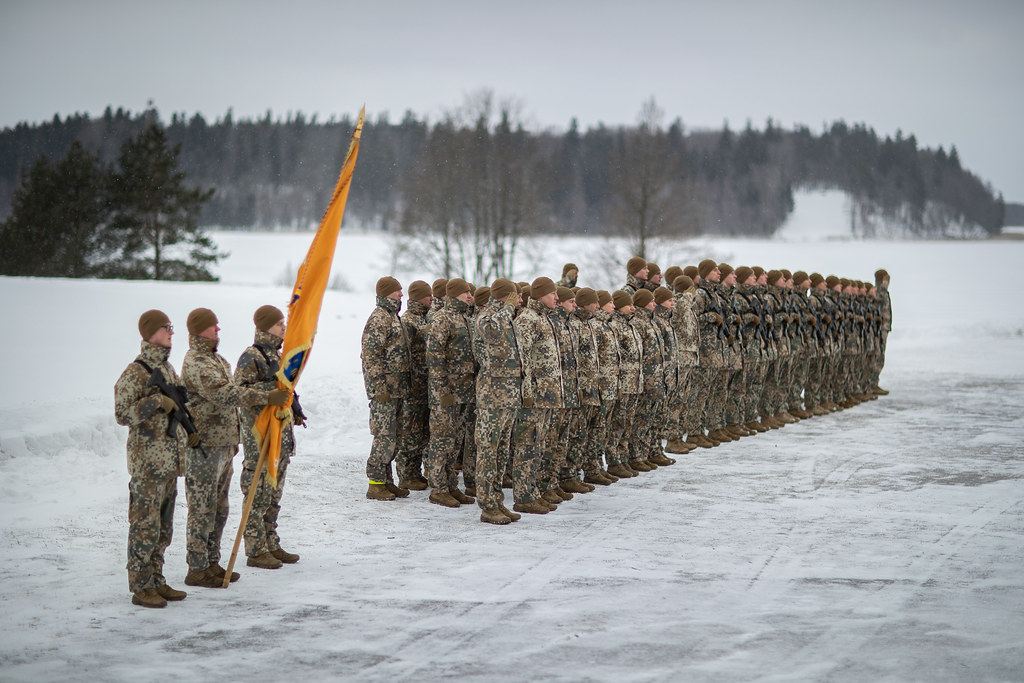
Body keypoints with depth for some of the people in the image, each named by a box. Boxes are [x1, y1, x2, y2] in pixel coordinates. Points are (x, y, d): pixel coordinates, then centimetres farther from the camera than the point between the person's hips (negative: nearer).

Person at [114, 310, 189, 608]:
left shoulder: (167, 368, 14)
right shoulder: (135, 373, -12)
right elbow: (122, 414, -18)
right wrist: (157, 402, -21)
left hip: (170, 461, 9)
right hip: (147, 463, -9)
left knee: (164, 527, 13)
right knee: (145, 526, -5)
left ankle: (156, 581, 21)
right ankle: (140, 587, 1)